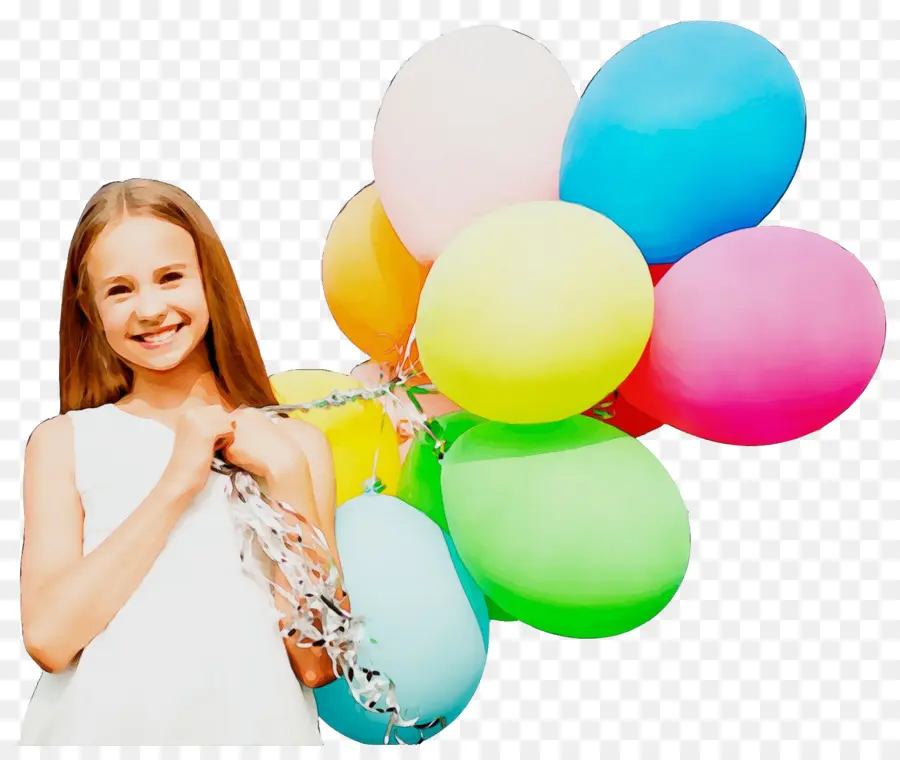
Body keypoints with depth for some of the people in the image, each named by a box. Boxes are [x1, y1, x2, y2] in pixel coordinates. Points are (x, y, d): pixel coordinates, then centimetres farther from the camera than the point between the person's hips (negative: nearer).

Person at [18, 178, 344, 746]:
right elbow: (48, 639, -7)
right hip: (96, 724, 0)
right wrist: (177, 482, -9)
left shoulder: (295, 442, 5)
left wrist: (284, 475, -7)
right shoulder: (62, 442, 5)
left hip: (252, 722, 1)